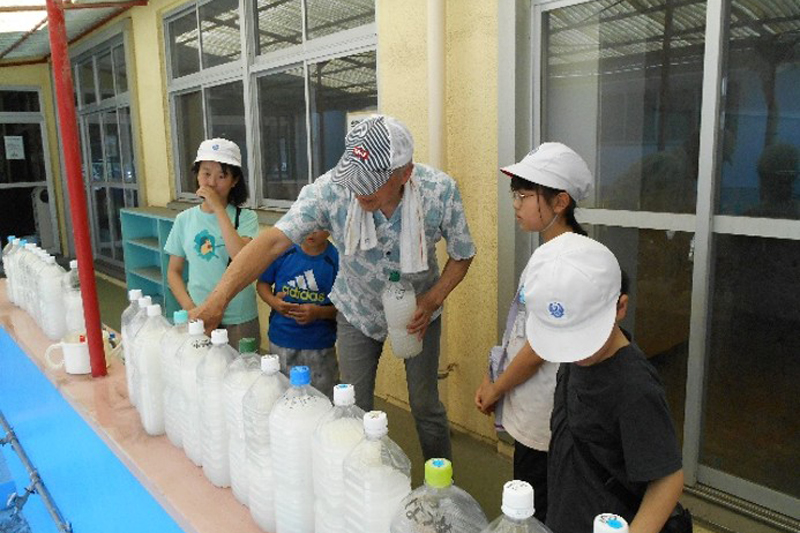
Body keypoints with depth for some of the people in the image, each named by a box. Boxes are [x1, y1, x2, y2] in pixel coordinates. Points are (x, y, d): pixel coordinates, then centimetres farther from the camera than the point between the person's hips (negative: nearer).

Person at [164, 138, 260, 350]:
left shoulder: (245, 217, -5)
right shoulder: (184, 220, 4)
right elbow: (174, 271, 9)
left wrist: (218, 208, -19)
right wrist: (189, 307, -7)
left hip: (240, 320, -2)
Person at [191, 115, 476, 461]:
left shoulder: (440, 192, -28)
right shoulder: (331, 189, -30)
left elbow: (462, 255, -11)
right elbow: (274, 240, -36)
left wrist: (431, 302, -22)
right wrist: (218, 298, -46)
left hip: (418, 308, 0)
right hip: (357, 310, 1)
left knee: (425, 406, 10)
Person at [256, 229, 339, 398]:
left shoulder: (337, 259, -9)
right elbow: (262, 283, 8)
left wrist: (319, 313, -21)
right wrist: (273, 301, -11)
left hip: (320, 347, -2)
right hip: (281, 342, 2)